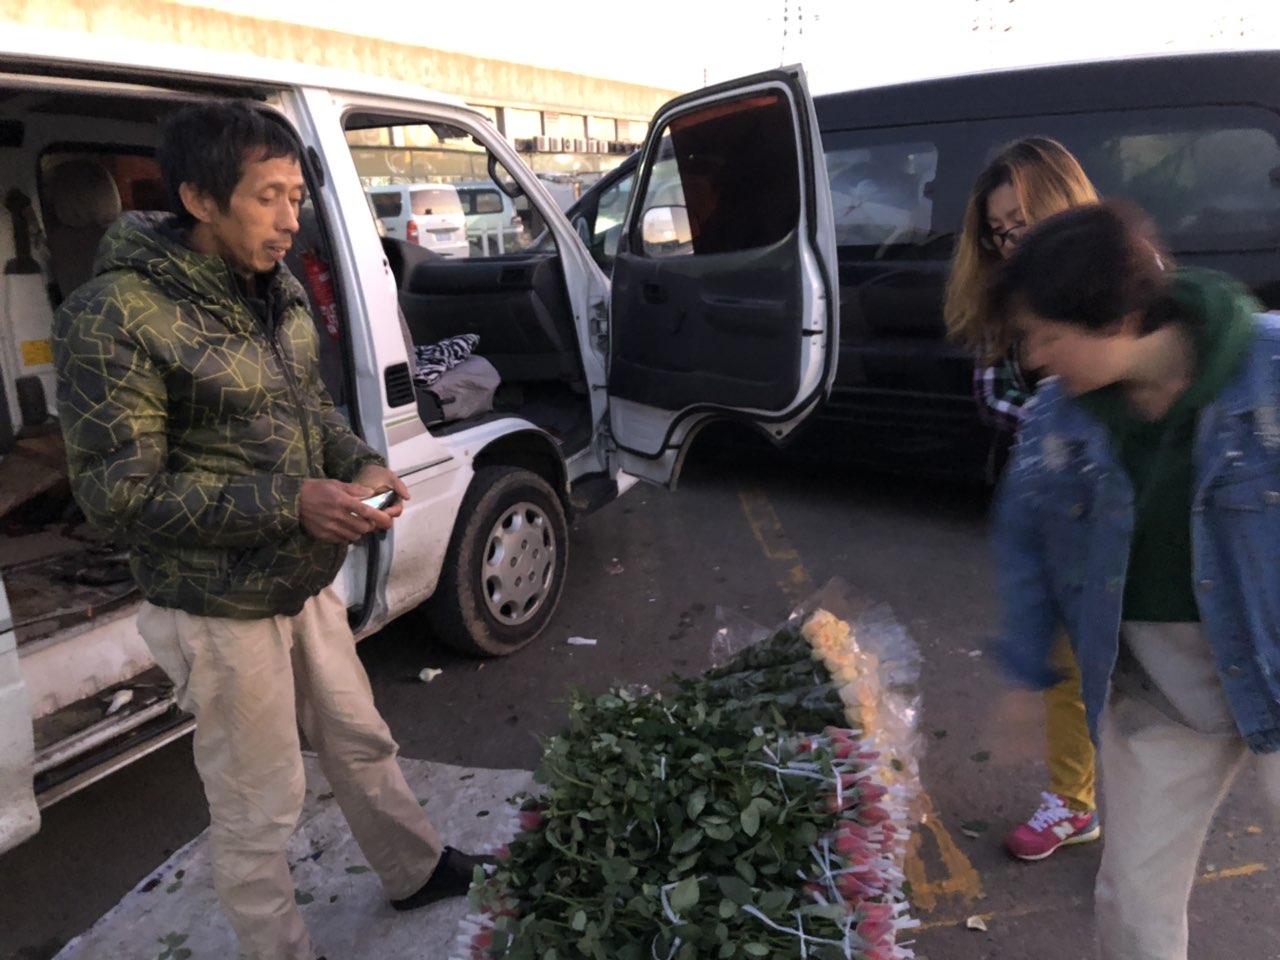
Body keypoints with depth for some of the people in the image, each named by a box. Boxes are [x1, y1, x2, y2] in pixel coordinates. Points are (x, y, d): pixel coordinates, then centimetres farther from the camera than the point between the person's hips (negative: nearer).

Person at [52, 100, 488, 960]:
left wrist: (362, 466, -7)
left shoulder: (278, 289, 1)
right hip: (222, 613, -7)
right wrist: (290, 504, -26)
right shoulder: (116, 317, -20)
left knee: (362, 743, 24)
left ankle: (419, 872, 48)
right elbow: (120, 492, -20)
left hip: (309, 582, 7)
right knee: (258, 810, 10)